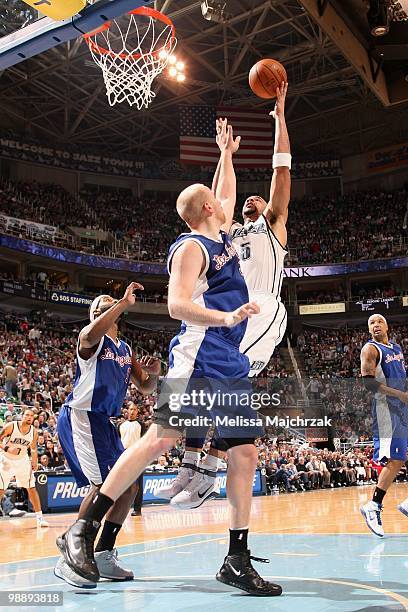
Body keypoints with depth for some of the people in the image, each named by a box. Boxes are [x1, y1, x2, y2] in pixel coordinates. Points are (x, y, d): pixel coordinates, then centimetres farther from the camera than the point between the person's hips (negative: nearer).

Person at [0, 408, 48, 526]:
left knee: (31, 488, -4)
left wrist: (35, 463, 1)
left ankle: (39, 517, 1)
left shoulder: (34, 432, -7)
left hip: (22, 461, 2)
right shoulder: (11, 426, -18)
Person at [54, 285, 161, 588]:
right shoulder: (91, 338, -5)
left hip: (104, 422, 9)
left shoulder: (126, 349, 18)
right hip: (80, 416, -9)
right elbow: (91, 335, -33)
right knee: (104, 484, -19)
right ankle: (70, 557, -8)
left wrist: (154, 374, -3)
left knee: (129, 487, 7)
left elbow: (145, 387, 19)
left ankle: (104, 555, 18)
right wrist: (125, 303, -31)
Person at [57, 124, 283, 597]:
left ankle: (237, 561, 7)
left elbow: (226, 194, 41)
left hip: (231, 364, 9)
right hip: (198, 360, -9)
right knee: (160, 439, -11)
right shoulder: (191, 247, -4)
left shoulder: (220, 237, 22)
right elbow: (177, 304, -15)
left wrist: (227, 154, 43)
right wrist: (225, 318, -27)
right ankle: (84, 530, -2)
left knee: (245, 452, 2)